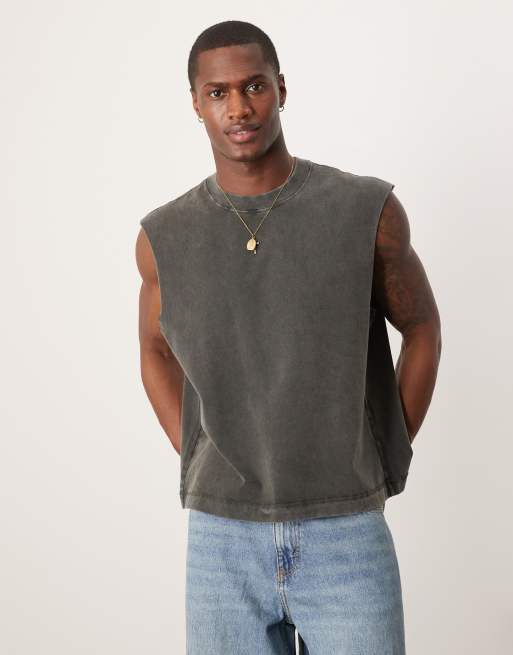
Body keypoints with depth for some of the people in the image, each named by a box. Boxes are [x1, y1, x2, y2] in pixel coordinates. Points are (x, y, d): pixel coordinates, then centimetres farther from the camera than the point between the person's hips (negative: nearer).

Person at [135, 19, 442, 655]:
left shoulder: (368, 210, -6)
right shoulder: (166, 237, -1)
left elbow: (421, 328, 10)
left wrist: (386, 466, 5)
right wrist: (198, 471, 7)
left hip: (348, 538, -1)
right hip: (222, 544, 2)